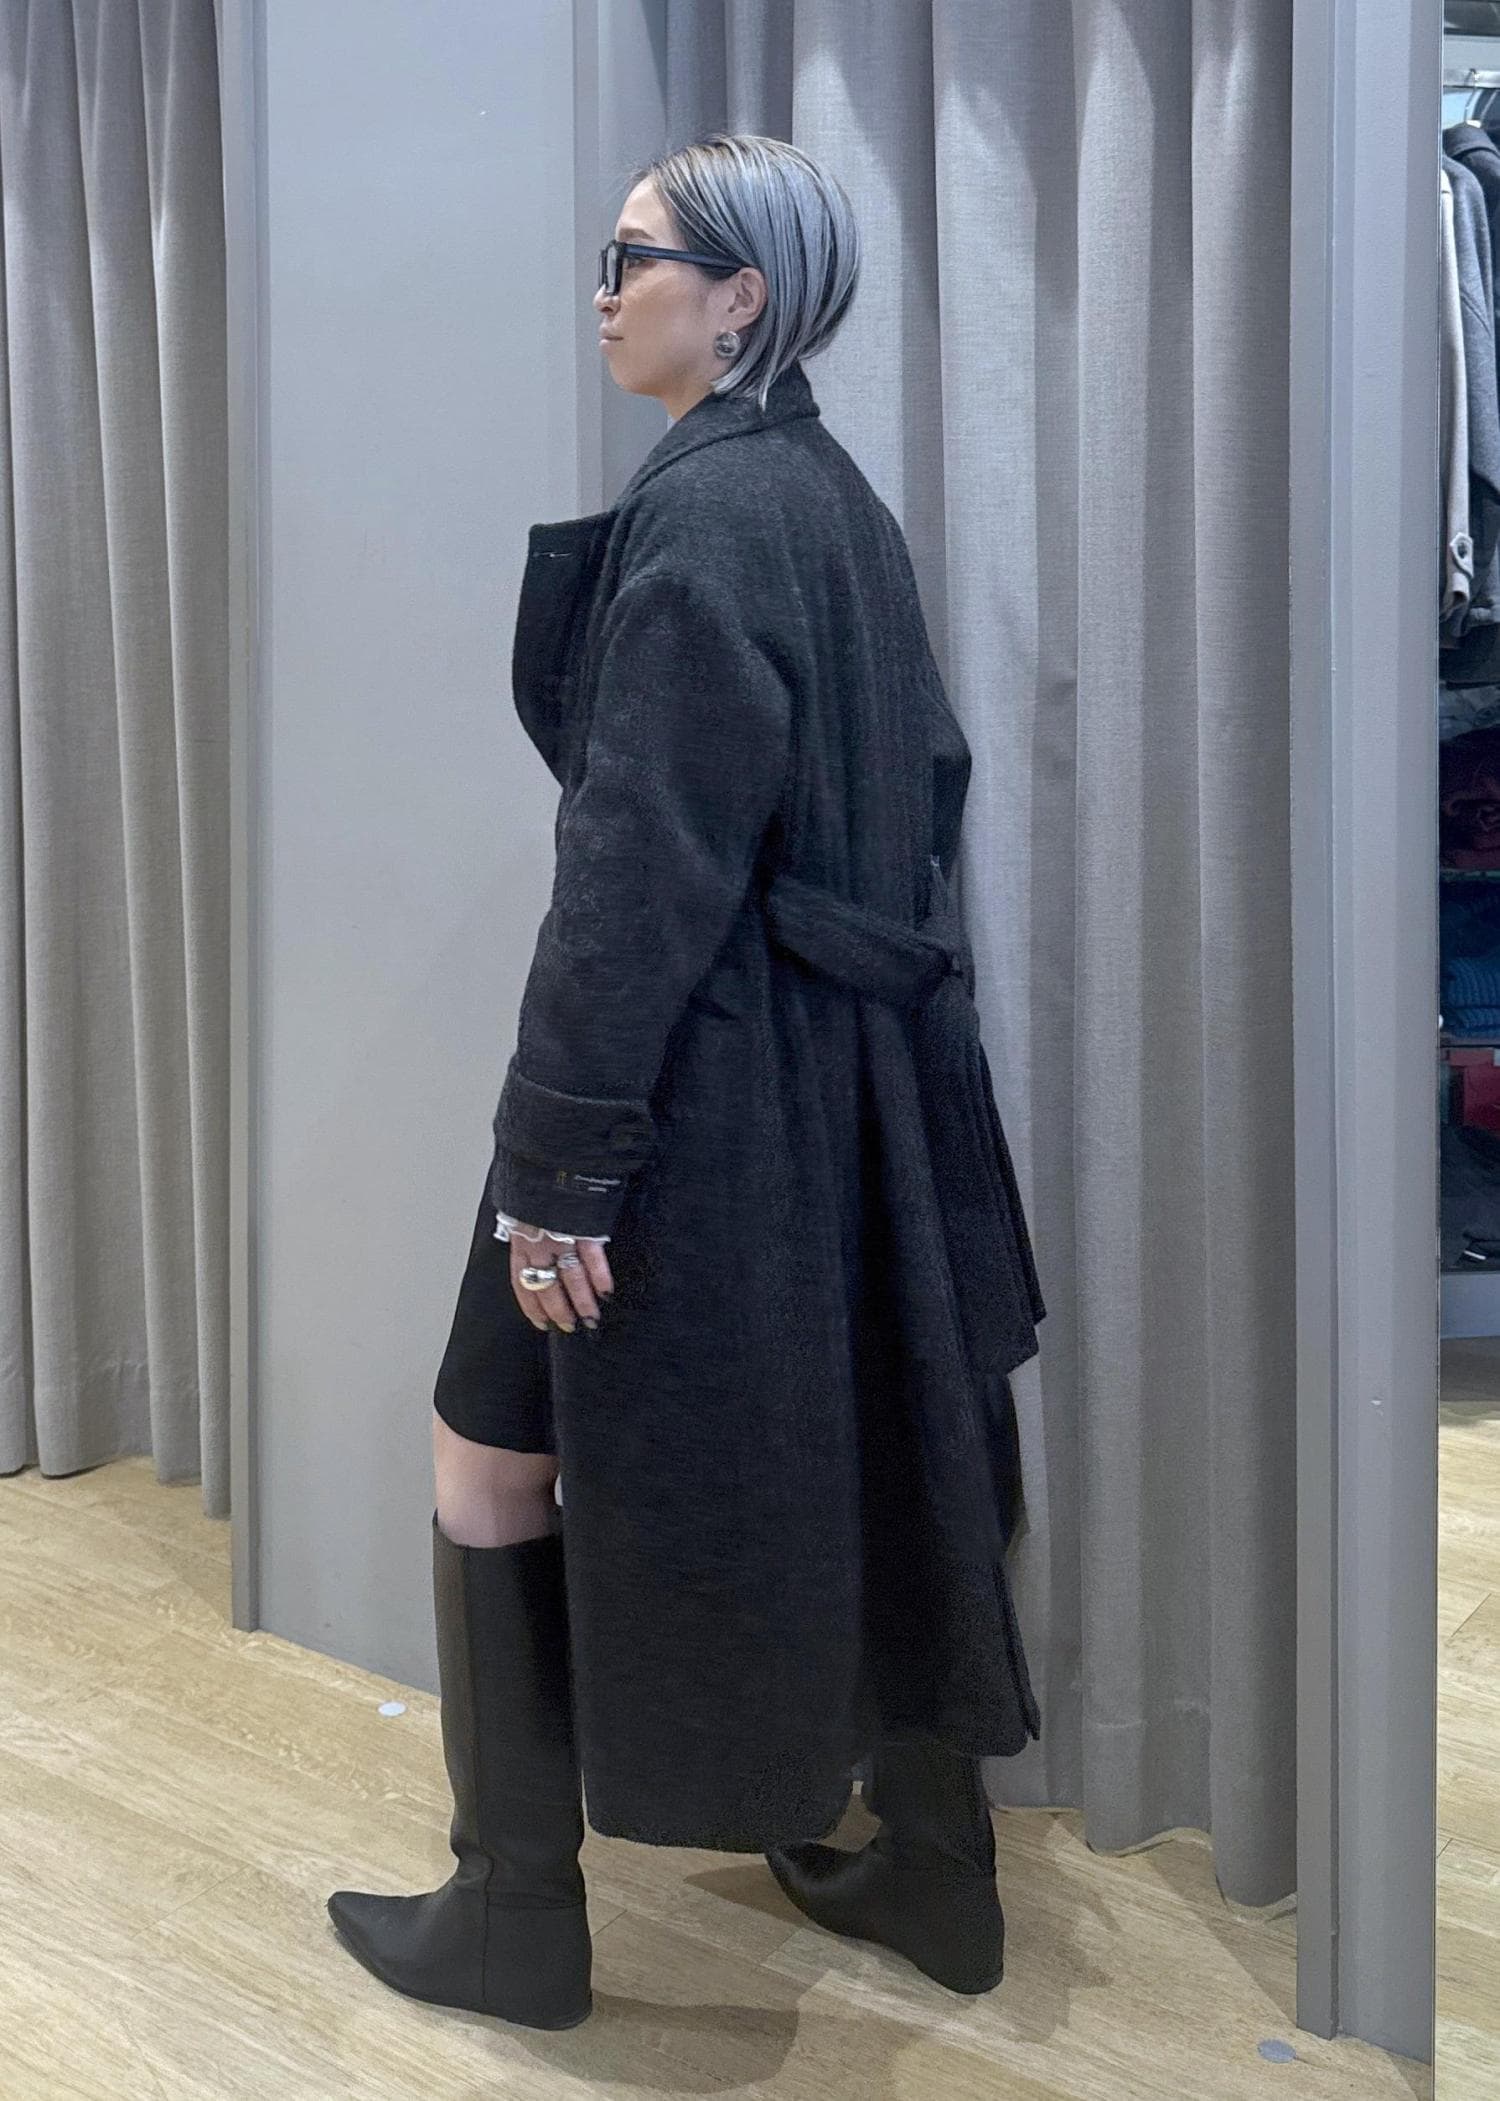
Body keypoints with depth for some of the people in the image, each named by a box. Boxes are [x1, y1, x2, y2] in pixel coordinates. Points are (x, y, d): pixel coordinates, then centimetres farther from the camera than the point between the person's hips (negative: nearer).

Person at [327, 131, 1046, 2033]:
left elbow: (645, 866, -22)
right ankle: (936, 1875, 33)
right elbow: (922, 792, 17)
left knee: (498, 1458, 7)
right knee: (862, 1455, 17)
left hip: (703, 1080, -9)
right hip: (858, 1070, 9)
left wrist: (558, 1163, -20)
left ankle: (517, 1921, 21)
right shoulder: (837, 498, 13)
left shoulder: (701, 507, -15)